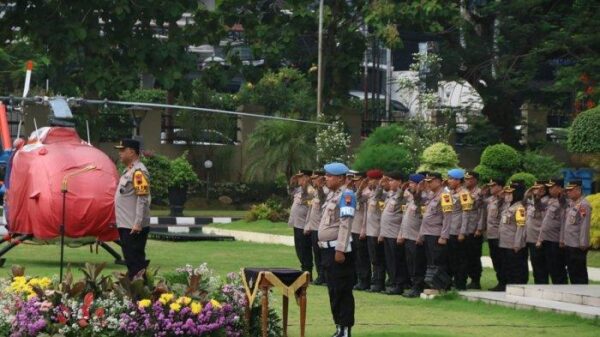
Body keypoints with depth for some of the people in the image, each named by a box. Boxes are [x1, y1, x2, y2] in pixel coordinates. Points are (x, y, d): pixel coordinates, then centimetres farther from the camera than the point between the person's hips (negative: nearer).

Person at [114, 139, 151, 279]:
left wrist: (138, 224, -25)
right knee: (130, 262, 14)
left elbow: (143, 199, -21)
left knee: (136, 263, -8)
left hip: (134, 228, -10)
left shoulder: (138, 171, -15)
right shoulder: (128, 170, 16)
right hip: (126, 225, 10)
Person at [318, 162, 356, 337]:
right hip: (327, 248, 9)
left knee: (342, 291, -6)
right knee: (333, 290, 14)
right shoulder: (332, 194, 14)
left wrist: (340, 250, -25)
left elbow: (345, 224, -21)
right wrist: (322, 244, 17)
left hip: (338, 249, -9)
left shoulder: (346, 195, -14)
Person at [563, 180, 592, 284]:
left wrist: (583, 244, -21)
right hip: (569, 244, 9)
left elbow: (585, 225, -19)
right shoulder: (571, 203, 12)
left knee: (580, 273, -2)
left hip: (578, 246, -9)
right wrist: (563, 239, 16)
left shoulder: (584, 205, -16)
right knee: (572, 272, 14)